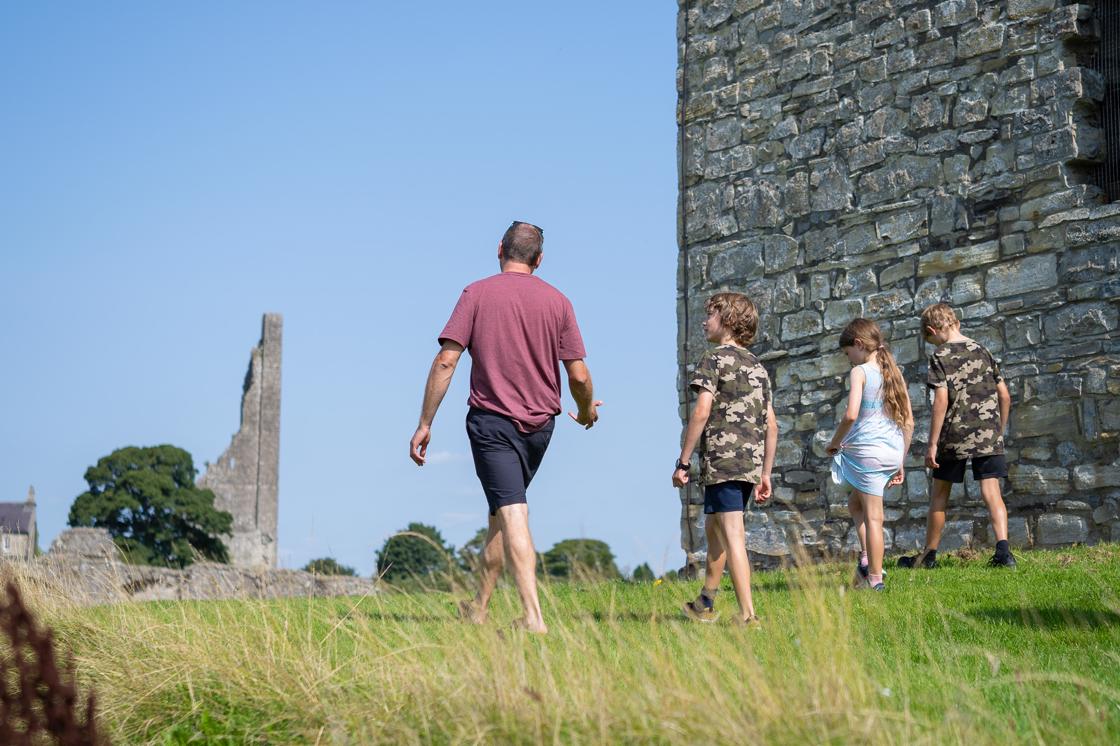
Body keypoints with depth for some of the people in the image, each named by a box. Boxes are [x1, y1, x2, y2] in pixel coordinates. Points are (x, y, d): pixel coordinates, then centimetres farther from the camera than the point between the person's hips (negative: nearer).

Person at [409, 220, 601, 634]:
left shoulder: (476, 294, -3)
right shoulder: (557, 301, 3)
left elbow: (445, 361, -9)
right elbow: (579, 376, -1)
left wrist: (425, 424, -4)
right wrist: (587, 411, 20)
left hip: (491, 420, -3)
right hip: (539, 424, 3)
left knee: (511, 514, -8)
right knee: (504, 511, 18)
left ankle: (534, 618, -18)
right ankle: (479, 606, 27)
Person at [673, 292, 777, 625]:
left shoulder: (715, 359, -5)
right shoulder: (757, 366, 18)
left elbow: (701, 413, -14)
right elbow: (771, 425, 17)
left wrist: (682, 463, -11)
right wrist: (765, 475, 20)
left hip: (723, 460, -8)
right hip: (751, 463, 8)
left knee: (733, 536, -10)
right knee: (714, 528, 22)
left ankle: (748, 615, -15)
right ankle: (705, 604, 32)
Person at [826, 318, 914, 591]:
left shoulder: (860, 372, -7)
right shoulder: (894, 373, 13)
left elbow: (851, 415, -20)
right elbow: (909, 422, 14)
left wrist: (835, 443, -4)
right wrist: (901, 463, 19)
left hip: (866, 450, -7)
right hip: (893, 452, 7)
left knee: (872, 515, -1)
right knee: (855, 503, 21)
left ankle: (875, 577, 1)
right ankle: (867, 557, 9)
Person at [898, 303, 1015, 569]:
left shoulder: (940, 356, -5)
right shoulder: (982, 351, 11)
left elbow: (941, 400, -13)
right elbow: (1005, 395, 12)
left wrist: (932, 444, -11)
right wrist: (999, 431, 22)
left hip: (955, 435, -4)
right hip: (989, 434, 4)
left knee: (940, 493, 10)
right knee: (991, 491, -2)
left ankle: (929, 555, 20)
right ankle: (1003, 550, -20)